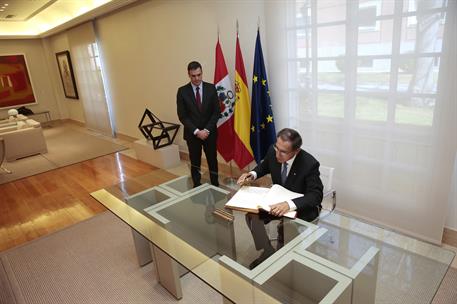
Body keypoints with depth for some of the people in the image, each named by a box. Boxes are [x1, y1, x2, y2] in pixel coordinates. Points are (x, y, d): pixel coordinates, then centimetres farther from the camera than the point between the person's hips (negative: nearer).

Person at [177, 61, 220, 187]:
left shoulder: (211, 88, -2)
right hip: (192, 134, -1)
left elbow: (216, 112, -3)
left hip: (210, 133, 1)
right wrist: (196, 131, -14)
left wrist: (207, 130, -12)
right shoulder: (182, 91, -5)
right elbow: (182, 116, -7)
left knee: (212, 161, 11)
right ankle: (197, 188, 24)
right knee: (195, 163, 9)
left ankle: (215, 186, 27)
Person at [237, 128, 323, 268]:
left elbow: (316, 195, -30)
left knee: (284, 226, -31)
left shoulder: (310, 164, -29)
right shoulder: (273, 151, -15)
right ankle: (267, 253, 7)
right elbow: (264, 166, 8)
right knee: (252, 215, -14)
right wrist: (253, 174, -14)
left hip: (302, 206, -5)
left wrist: (290, 204, -47)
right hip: (278, 199, 5)